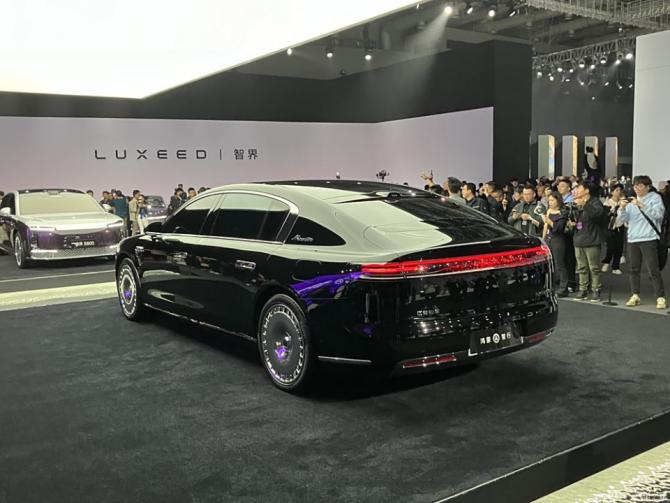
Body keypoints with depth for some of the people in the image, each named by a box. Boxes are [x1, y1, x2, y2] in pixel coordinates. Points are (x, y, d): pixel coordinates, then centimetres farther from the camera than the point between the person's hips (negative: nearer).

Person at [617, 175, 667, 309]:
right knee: (634, 269, 7)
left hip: (649, 239, -5)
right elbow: (623, 219, 10)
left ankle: (661, 298, -4)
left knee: (653, 269, -8)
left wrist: (641, 206, -23)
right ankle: (635, 296, 15)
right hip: (632, 239, 5)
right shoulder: (632, 200, 16)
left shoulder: (655, 198, 2)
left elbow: (658, 214, -14)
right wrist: (622, 208, -10)